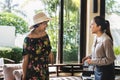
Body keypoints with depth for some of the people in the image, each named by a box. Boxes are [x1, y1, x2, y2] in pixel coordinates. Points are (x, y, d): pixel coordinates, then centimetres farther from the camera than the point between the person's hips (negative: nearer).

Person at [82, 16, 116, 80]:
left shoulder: (106, 40, -23)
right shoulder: (96, 37, 1)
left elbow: (110, 59, -19)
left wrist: (92, 61, -19)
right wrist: (90, 57, 0)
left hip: (105, 72, -8)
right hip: (97, 69, 8)